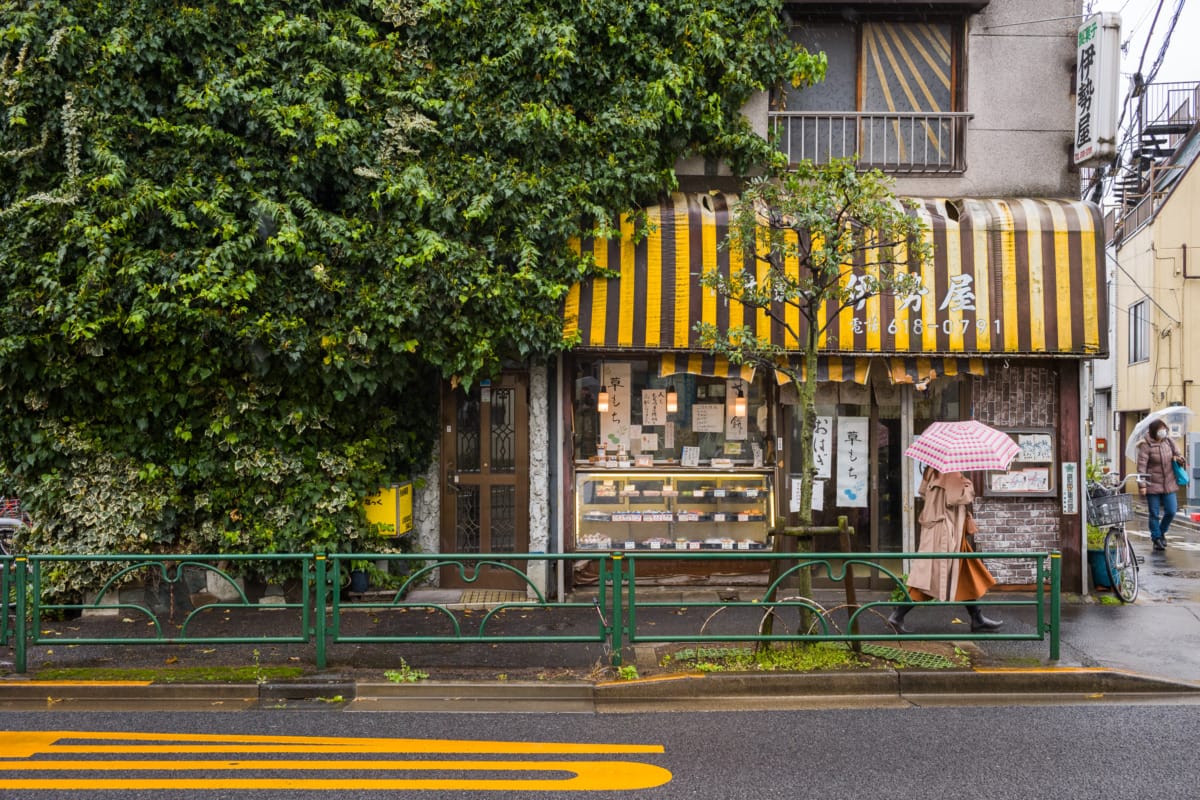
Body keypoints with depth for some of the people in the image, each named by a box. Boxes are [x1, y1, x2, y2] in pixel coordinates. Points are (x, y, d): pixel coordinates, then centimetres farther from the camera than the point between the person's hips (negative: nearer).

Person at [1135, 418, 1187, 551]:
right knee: (1155, 514, 2)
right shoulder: (1146, 445, -13)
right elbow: (1141, 465, -15)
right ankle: (1156, 539, 16)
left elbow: (1176, 455, 19)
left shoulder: (1168, 441, 4)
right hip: (1153, 485, -5)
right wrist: (1142, 484, -21)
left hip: (1169, 484, 5)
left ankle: (1161, 532, 30)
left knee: (1171, 511, 5)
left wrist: (1178, 459, -7)